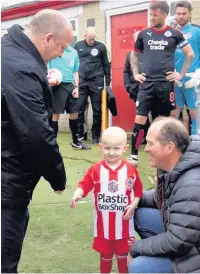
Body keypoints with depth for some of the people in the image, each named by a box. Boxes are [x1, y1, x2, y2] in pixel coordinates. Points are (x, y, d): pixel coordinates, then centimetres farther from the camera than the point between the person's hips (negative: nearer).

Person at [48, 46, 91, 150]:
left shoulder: (73, 52, 10)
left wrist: (76, 87, 8)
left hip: (70, 85, 6)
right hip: (58, 85, -6)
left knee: (74, 113, 12)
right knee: (55, 114, -2)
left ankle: (75, 141, 27)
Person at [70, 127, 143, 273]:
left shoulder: (131, 169, -6)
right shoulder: (95, 170, -8)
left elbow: (138, 190, 2)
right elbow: (85, 185, -9)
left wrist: (134, 205, -11)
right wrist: (77, 195, -28)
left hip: (124, 225, 0)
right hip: (103, 225, 0)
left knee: (123, 256, 16)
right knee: (105, 256, 19)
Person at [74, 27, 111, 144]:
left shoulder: (101, 46, -1)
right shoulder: (78, 45, 5)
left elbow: (106, 64, 3)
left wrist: (108, 82, 1)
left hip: (97, 82, -1)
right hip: (81, 82, 1)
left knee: (97, 110, 3)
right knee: (79, 109, 3)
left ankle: (96, 135, 12)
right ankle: (80, 134, 13)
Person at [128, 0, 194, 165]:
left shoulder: (174, 34, 1)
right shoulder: (144, 34, 7)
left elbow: (190, 54, 6)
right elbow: (134, 55, 20)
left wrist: (181, 74, 1)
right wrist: (135, 74, 10)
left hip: (166, 83, -1)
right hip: (147, 83, 1)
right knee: (140, 120, -7)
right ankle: (134, 155, 0)